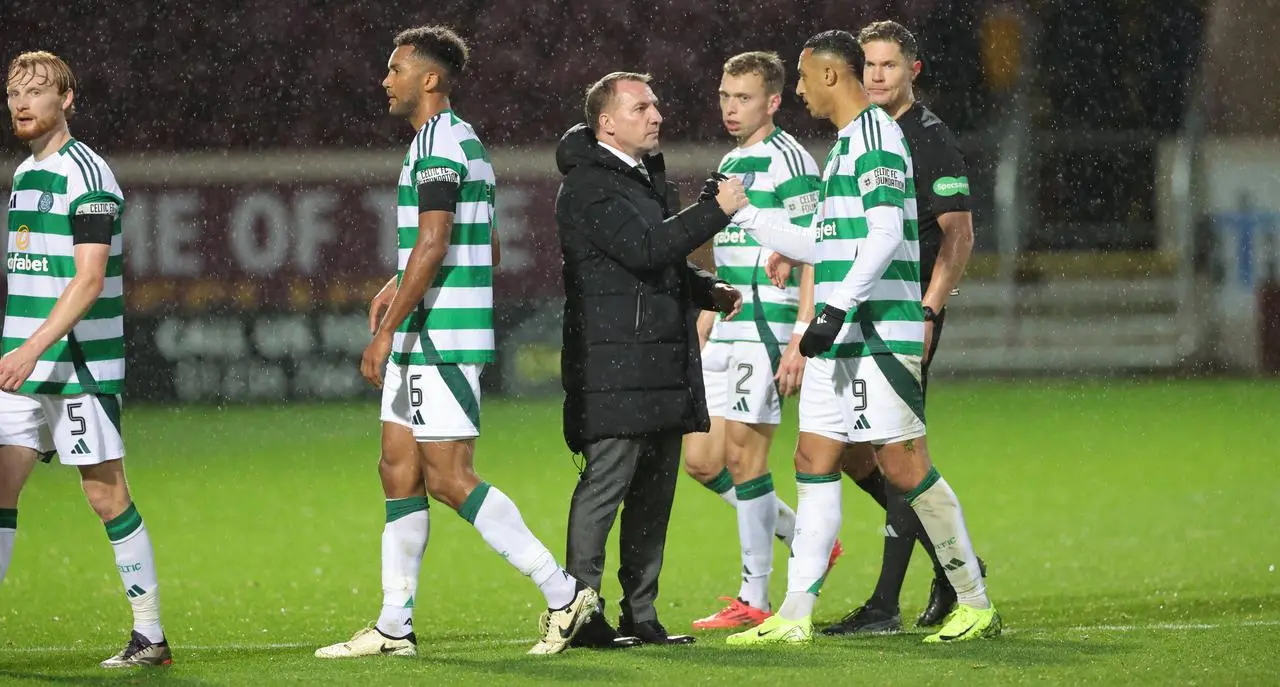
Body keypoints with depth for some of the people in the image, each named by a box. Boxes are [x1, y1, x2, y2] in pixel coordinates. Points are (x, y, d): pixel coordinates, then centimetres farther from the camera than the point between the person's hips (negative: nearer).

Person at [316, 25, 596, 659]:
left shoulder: (439, 144, -13)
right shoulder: (462, 141, 18)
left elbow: (432, 246, -20)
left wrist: (386, 331, -19)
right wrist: (400, 287, 17)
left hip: (441, 340, -10)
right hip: (424, 339, 10)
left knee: (449, 478, -10)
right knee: (399, 470, 9)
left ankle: (562, 592, -8)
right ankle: (395, 626, 11)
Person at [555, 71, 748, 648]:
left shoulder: (648, 177, 22)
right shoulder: (588, 187, -9)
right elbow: (643, 249, -22)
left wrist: (709, 291, 15)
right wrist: (716, 209, -17)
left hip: (664, 367, 10)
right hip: (614, 369, -10)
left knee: (654, 492, 9)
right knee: (604, 483, -11)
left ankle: (641, 615, 14)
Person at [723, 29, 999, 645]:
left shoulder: (875, 135, -10)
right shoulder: (845, 144, 20)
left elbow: (885, 234, -20)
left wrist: (837, 307, -25)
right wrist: (746, 217, 30)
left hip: (878, 333, -10)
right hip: (841, 337, 10)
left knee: (902, 466, -7)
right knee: (814, 462, 5)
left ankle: (976, 605, 2)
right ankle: (795, 616, 4)